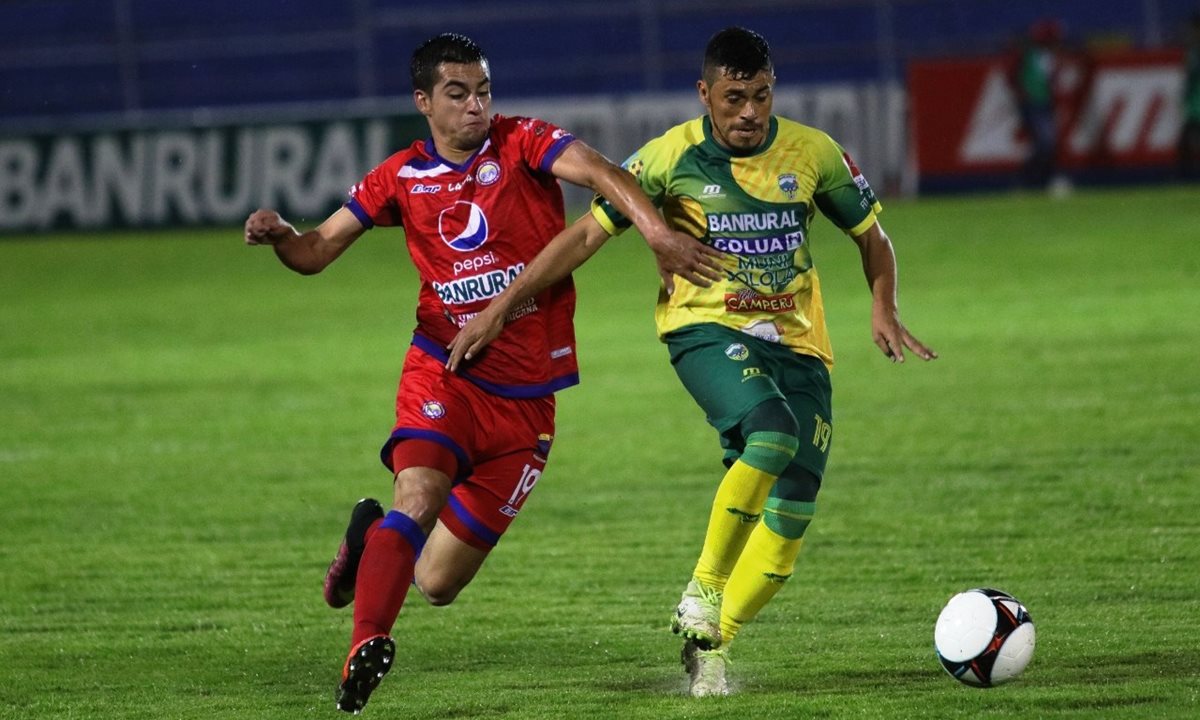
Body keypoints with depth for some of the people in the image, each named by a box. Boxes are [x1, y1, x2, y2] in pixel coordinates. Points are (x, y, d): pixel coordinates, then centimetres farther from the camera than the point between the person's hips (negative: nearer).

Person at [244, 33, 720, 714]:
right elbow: (317, 251, 9)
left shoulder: (523, 144, -4)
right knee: (418, 497, -31)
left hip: (525, 399, 0)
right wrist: (280, 235, -15)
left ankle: (374, 536, 35)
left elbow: (600, 172, -22)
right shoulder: (403, 177, 4)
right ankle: (367, 645, -32)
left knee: (436, 583, 3)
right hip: (444, 373, 0)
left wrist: (659, 232, -40)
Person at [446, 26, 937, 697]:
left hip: (796, 342, 3)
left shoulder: (813, 153, 0)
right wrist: (500, 307, -1)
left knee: (790, 519, -7)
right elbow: (587, 235, 0)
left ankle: (710, 645, 12)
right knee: (772, 432, -34)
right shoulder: (672, 157, -6)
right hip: (707, 329, -3)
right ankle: (704, 590, -19)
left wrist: (884, 308, -5)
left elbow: (870, 233, 14)